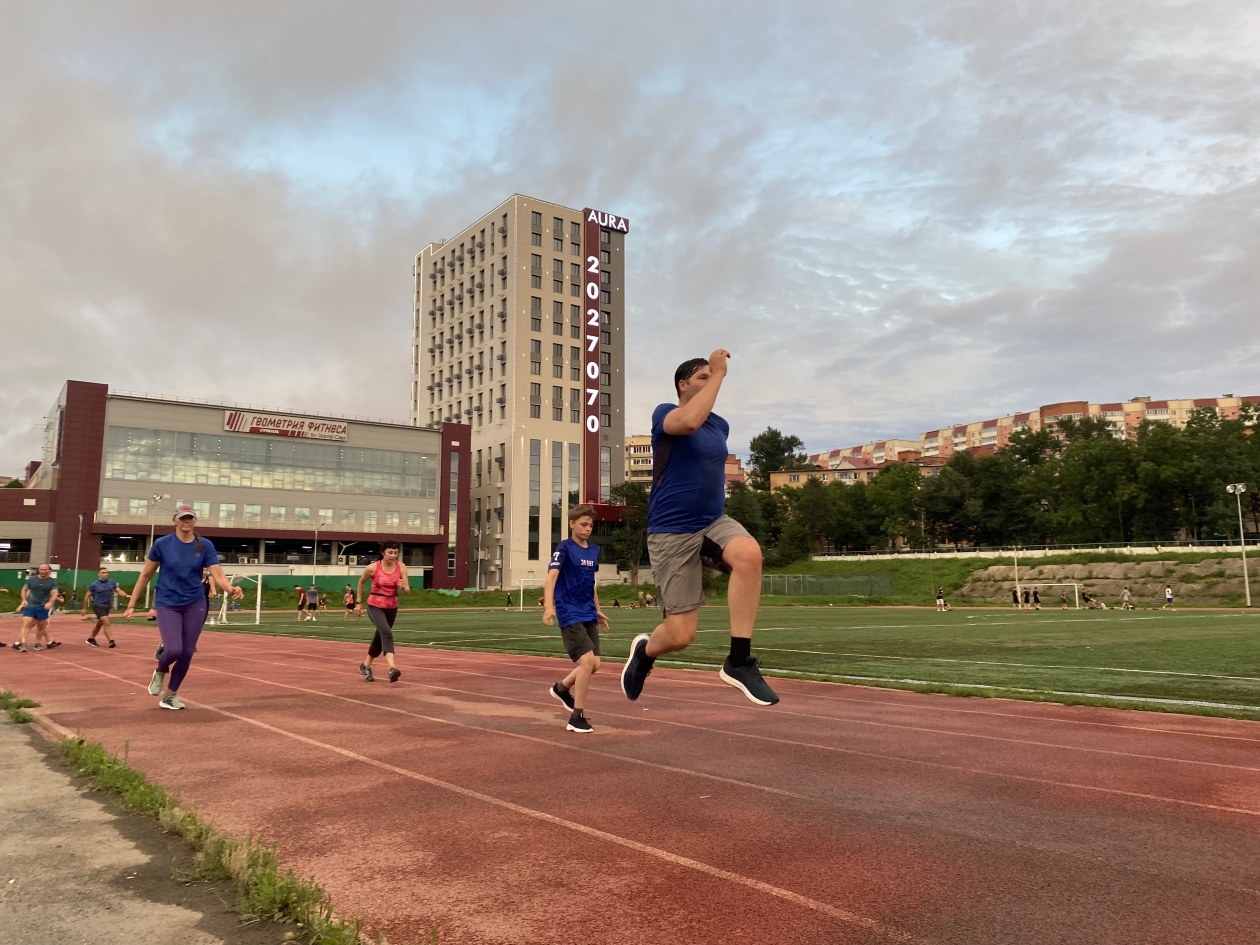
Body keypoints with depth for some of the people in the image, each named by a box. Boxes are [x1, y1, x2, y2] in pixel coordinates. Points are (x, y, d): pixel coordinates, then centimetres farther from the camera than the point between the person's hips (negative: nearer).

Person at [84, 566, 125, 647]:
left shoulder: (112, 583, 4)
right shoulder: (94, 584, -6)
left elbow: (119, 591, -4)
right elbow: (87, 596, 2)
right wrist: (84, 608, 4)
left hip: (107, 606, 5)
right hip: (98, 606, -5)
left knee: (99, 624, 20)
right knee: (106, 623, -20)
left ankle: (91, 639, 40)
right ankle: (111, 641, -24)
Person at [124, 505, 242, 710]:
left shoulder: (205, 546, -5)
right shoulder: (162, 544, -7)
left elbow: (218, 574, -14)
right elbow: (146, 575, 1)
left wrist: (231, 589, -35)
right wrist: (131, 605, 0)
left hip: (195, 605, 2)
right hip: (167, 604, -2)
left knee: (186, 653, 4)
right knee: (174, 650, -17)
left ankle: (169, 695, 24)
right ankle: (160, 671, 20)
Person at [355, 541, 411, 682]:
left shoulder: (401, 567, -7)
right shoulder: (372, 568, -13)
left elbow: (407, 591, -7)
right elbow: (361, 582, 7)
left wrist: (403, 586, -30)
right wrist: (358, 603, 9)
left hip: (392, 607, 4)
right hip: (375, 606, -4)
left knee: (380, 637, 16)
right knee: (387, 634, -26)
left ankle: (365, 666, 39)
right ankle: (392, 669, -38)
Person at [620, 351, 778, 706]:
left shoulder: (720, 425, 11)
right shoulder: (664, 413, -7)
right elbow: (689, 422, -32)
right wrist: (718, 374, -24)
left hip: (714, 522, 5)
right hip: (671, 532, -5)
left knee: (749, 553, -32)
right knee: (681, 635, -6)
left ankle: (739, 661, -21)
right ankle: (644, 650, 33)